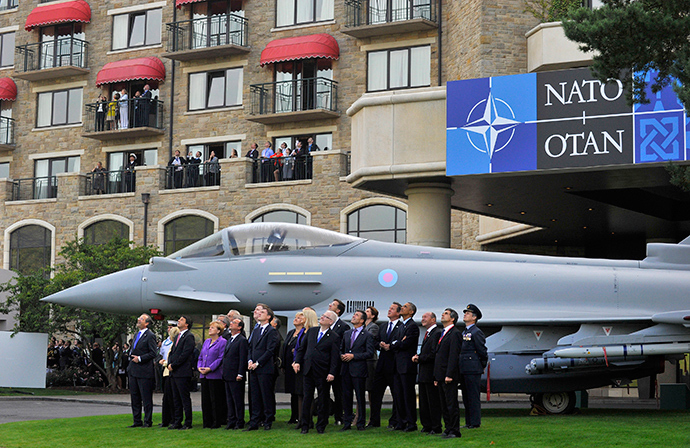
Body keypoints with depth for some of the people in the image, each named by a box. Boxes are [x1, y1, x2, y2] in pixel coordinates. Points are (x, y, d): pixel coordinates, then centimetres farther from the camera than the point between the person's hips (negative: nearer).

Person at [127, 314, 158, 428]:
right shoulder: (137, 335, 17)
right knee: (135, 397, 11)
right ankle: (137, 421, 18)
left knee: (146, 398, -1)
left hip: (144, 371, -9)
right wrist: (131, 356, 9)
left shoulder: (150, 336, -10)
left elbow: (153, 353, -15)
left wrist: (140, 358, -17)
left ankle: (147, 421, 6)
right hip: (133, 371, 9)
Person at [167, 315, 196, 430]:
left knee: (185, 399, -5)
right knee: (176, 399, 12)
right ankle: (177, 422, 17)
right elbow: (172, 352, 20)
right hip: (174, 373, 9)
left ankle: (188, 423, -1)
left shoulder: (189, 336, -9)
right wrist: (169, 364, 2)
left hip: (182, 373, -9)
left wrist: (173, 365, -14)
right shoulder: (178, 336, 19)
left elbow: (185, 354, -17)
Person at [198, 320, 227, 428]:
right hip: (204, 375, 8)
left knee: (216, 400, -3)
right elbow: (201, 357, 20)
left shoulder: (222, 342, -6)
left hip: (215, 375, -8)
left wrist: (210, 368, -18)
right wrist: (199, 367, 1)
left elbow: (221, 358, -13)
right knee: (205, 399, 9)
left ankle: (217, 422, 3)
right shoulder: (206, 342, 18)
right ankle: (207, 422, 15)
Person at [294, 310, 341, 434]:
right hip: (308, 371, 4)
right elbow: (302, 348, 16)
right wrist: (298, 361, 5)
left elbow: (335, 357, -8)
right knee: (307, 398, 7)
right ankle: (305, 425, 13)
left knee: (323, 400, 5)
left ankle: (321, 426, 15)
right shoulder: (311, 331, 10)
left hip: (322, 373, -4)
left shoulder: (334, 337, -4)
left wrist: (332, 373, -16)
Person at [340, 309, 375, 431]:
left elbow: (370, 353, -9)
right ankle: (347, 422, 14)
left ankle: (361, 423, 8)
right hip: (346, 370, 5)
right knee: (346, 397, 7)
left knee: (360, 398, 0)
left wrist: (353, 356, -14)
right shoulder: (346, 334, 16)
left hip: (358, 370, -5)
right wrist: (342, 356, 0)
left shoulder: (367, 335, -1)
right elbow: (341, 349, 23)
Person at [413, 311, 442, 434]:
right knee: (423, 402, 13)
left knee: (434, 402, -4)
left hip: (431, 373, -10)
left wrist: (419, 358, -12)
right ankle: (426, 426, 21)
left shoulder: (437, 333, -14)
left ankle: (436, 428, 1)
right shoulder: (427, 333, 19)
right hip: (423, 373, 10)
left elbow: (434, 354, -20)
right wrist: (417, 358, 5)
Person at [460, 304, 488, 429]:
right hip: (463, 370, 9)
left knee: (473, 396, -6)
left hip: (473, 370, -9)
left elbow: (482, 351, -9)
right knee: (466, 397, 11)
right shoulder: (464, 333, 18)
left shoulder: (477, 333, -9)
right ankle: (468, 422, 17)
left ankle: (475, 422, -2)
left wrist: (482, 365, -1)